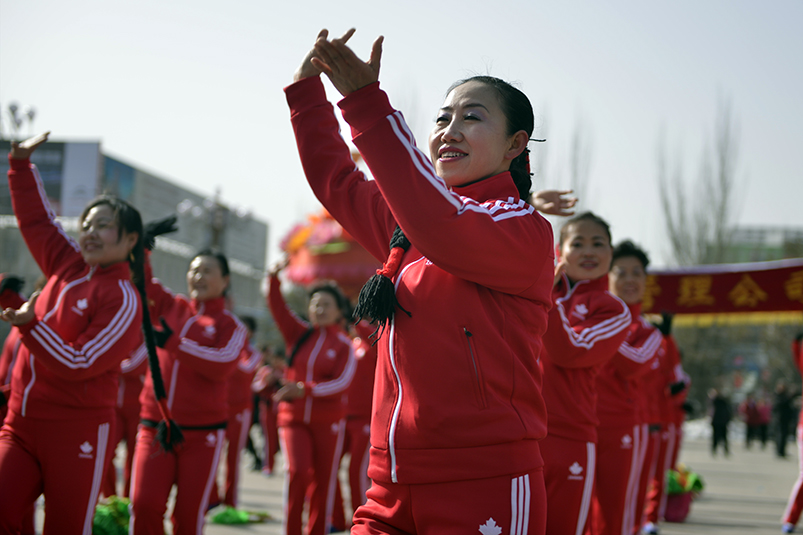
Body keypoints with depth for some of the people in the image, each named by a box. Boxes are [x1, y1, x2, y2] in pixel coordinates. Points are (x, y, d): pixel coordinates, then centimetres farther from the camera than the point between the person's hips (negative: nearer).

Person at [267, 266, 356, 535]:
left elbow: (341, 382, -14)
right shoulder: (298, 333, 6)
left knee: (323, 482, 4)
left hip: (327, 422, -1)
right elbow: (277, 307, -3)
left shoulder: (344, 345, -3)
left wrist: (305, 389, -27)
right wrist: (274, 278, -21)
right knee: (297, 471, -18)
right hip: (293, 418, 1)